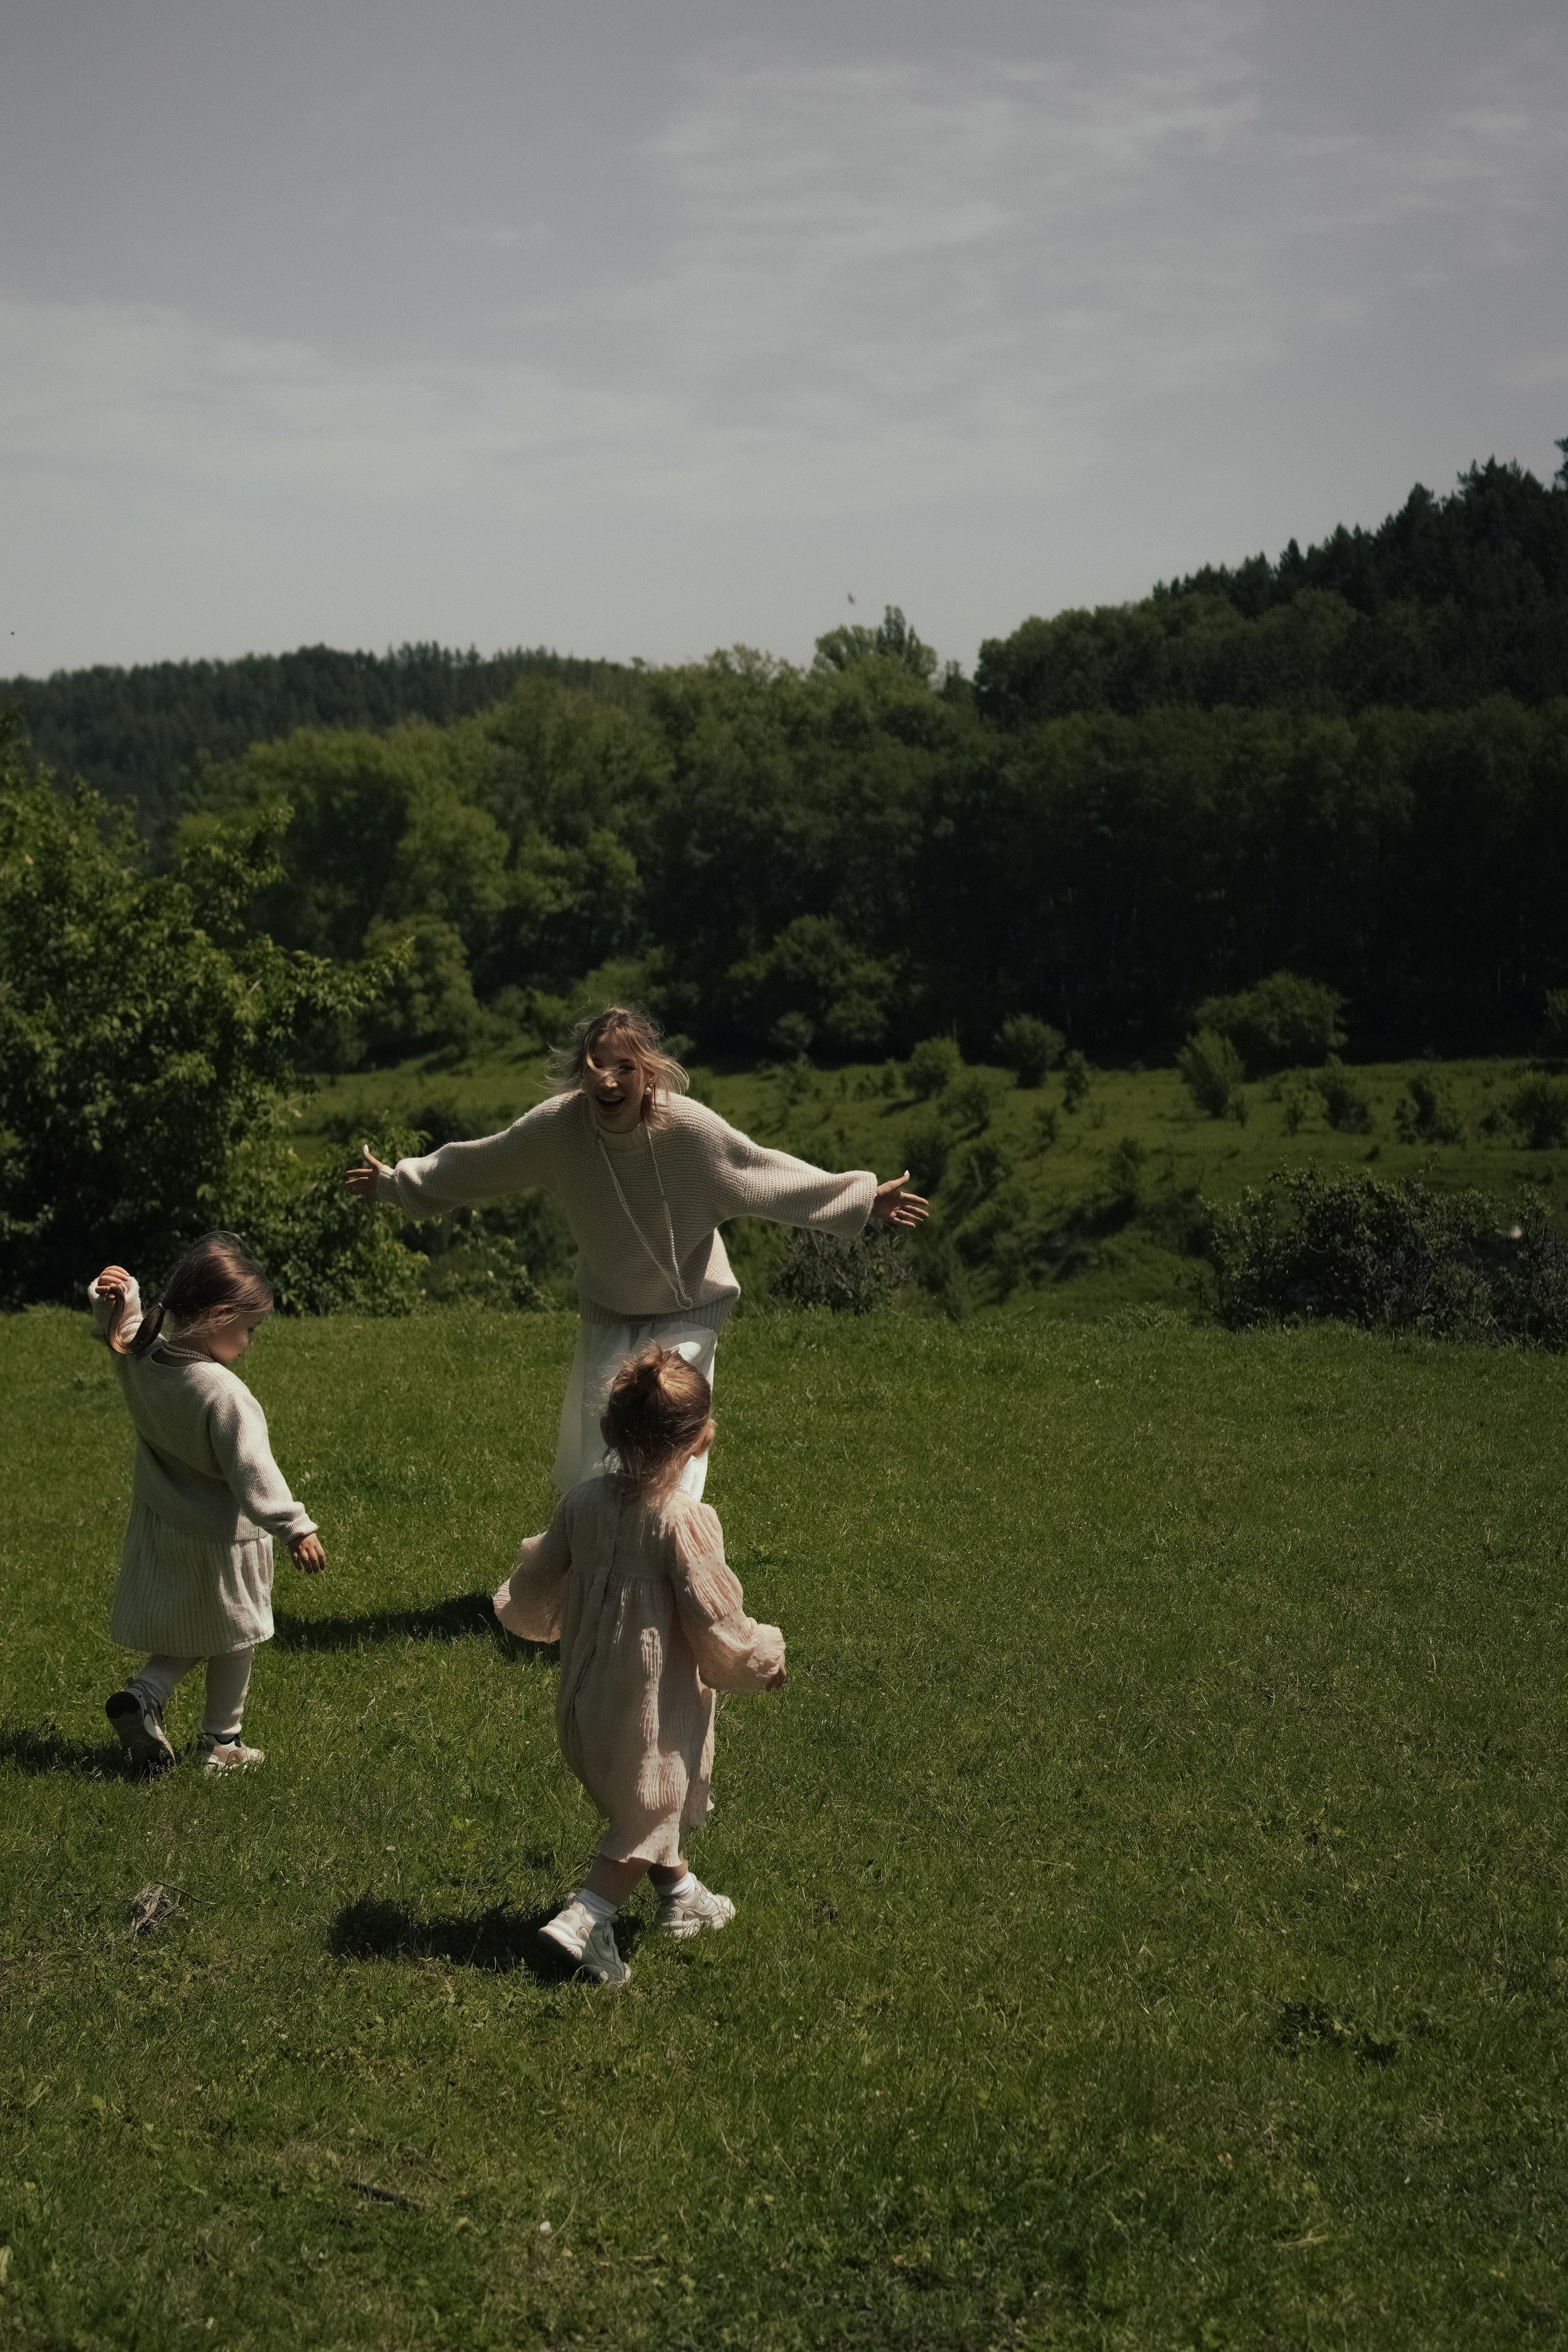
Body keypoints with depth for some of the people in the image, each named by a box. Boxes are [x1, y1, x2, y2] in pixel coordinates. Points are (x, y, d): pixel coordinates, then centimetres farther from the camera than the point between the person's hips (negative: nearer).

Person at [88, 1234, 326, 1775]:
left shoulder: (140, 1360, -9)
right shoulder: (223, 1394, -30)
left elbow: (119, 1326, 14)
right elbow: (253, 1471, -30)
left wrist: (116, 1296, -5)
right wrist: (296, 1528, -26)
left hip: (161, 1530, 6)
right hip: (221, 1539, -6)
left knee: (187, 1639, 24)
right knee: (233, 1643, 16)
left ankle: (144, 1693, 1)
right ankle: (221, 1744, 26)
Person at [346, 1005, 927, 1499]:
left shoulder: (690, 1128, -27)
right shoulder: (556, 1125, -22)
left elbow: (771, 1173, -15)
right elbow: (474, 1164, -4)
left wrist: (864, 1200, -13)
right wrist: (394, 1181, 6)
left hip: (685, 1315, -3)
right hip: (608, 1315, 3)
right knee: (594, 1459, 12)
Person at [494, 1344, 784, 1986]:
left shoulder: (583, 1501, -7)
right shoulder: (684, 1521, -24)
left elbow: (538, 1586, 8)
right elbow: (715, 1621, -19)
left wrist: (518, 1609, 31)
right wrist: (764, 1658, 0)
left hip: (589, 1688, 7)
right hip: (655, 1701, -7)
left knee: (655, 1801, 26)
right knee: (651, 1810, 10)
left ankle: (680, 1895, 43)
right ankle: (587, 1918, 0)